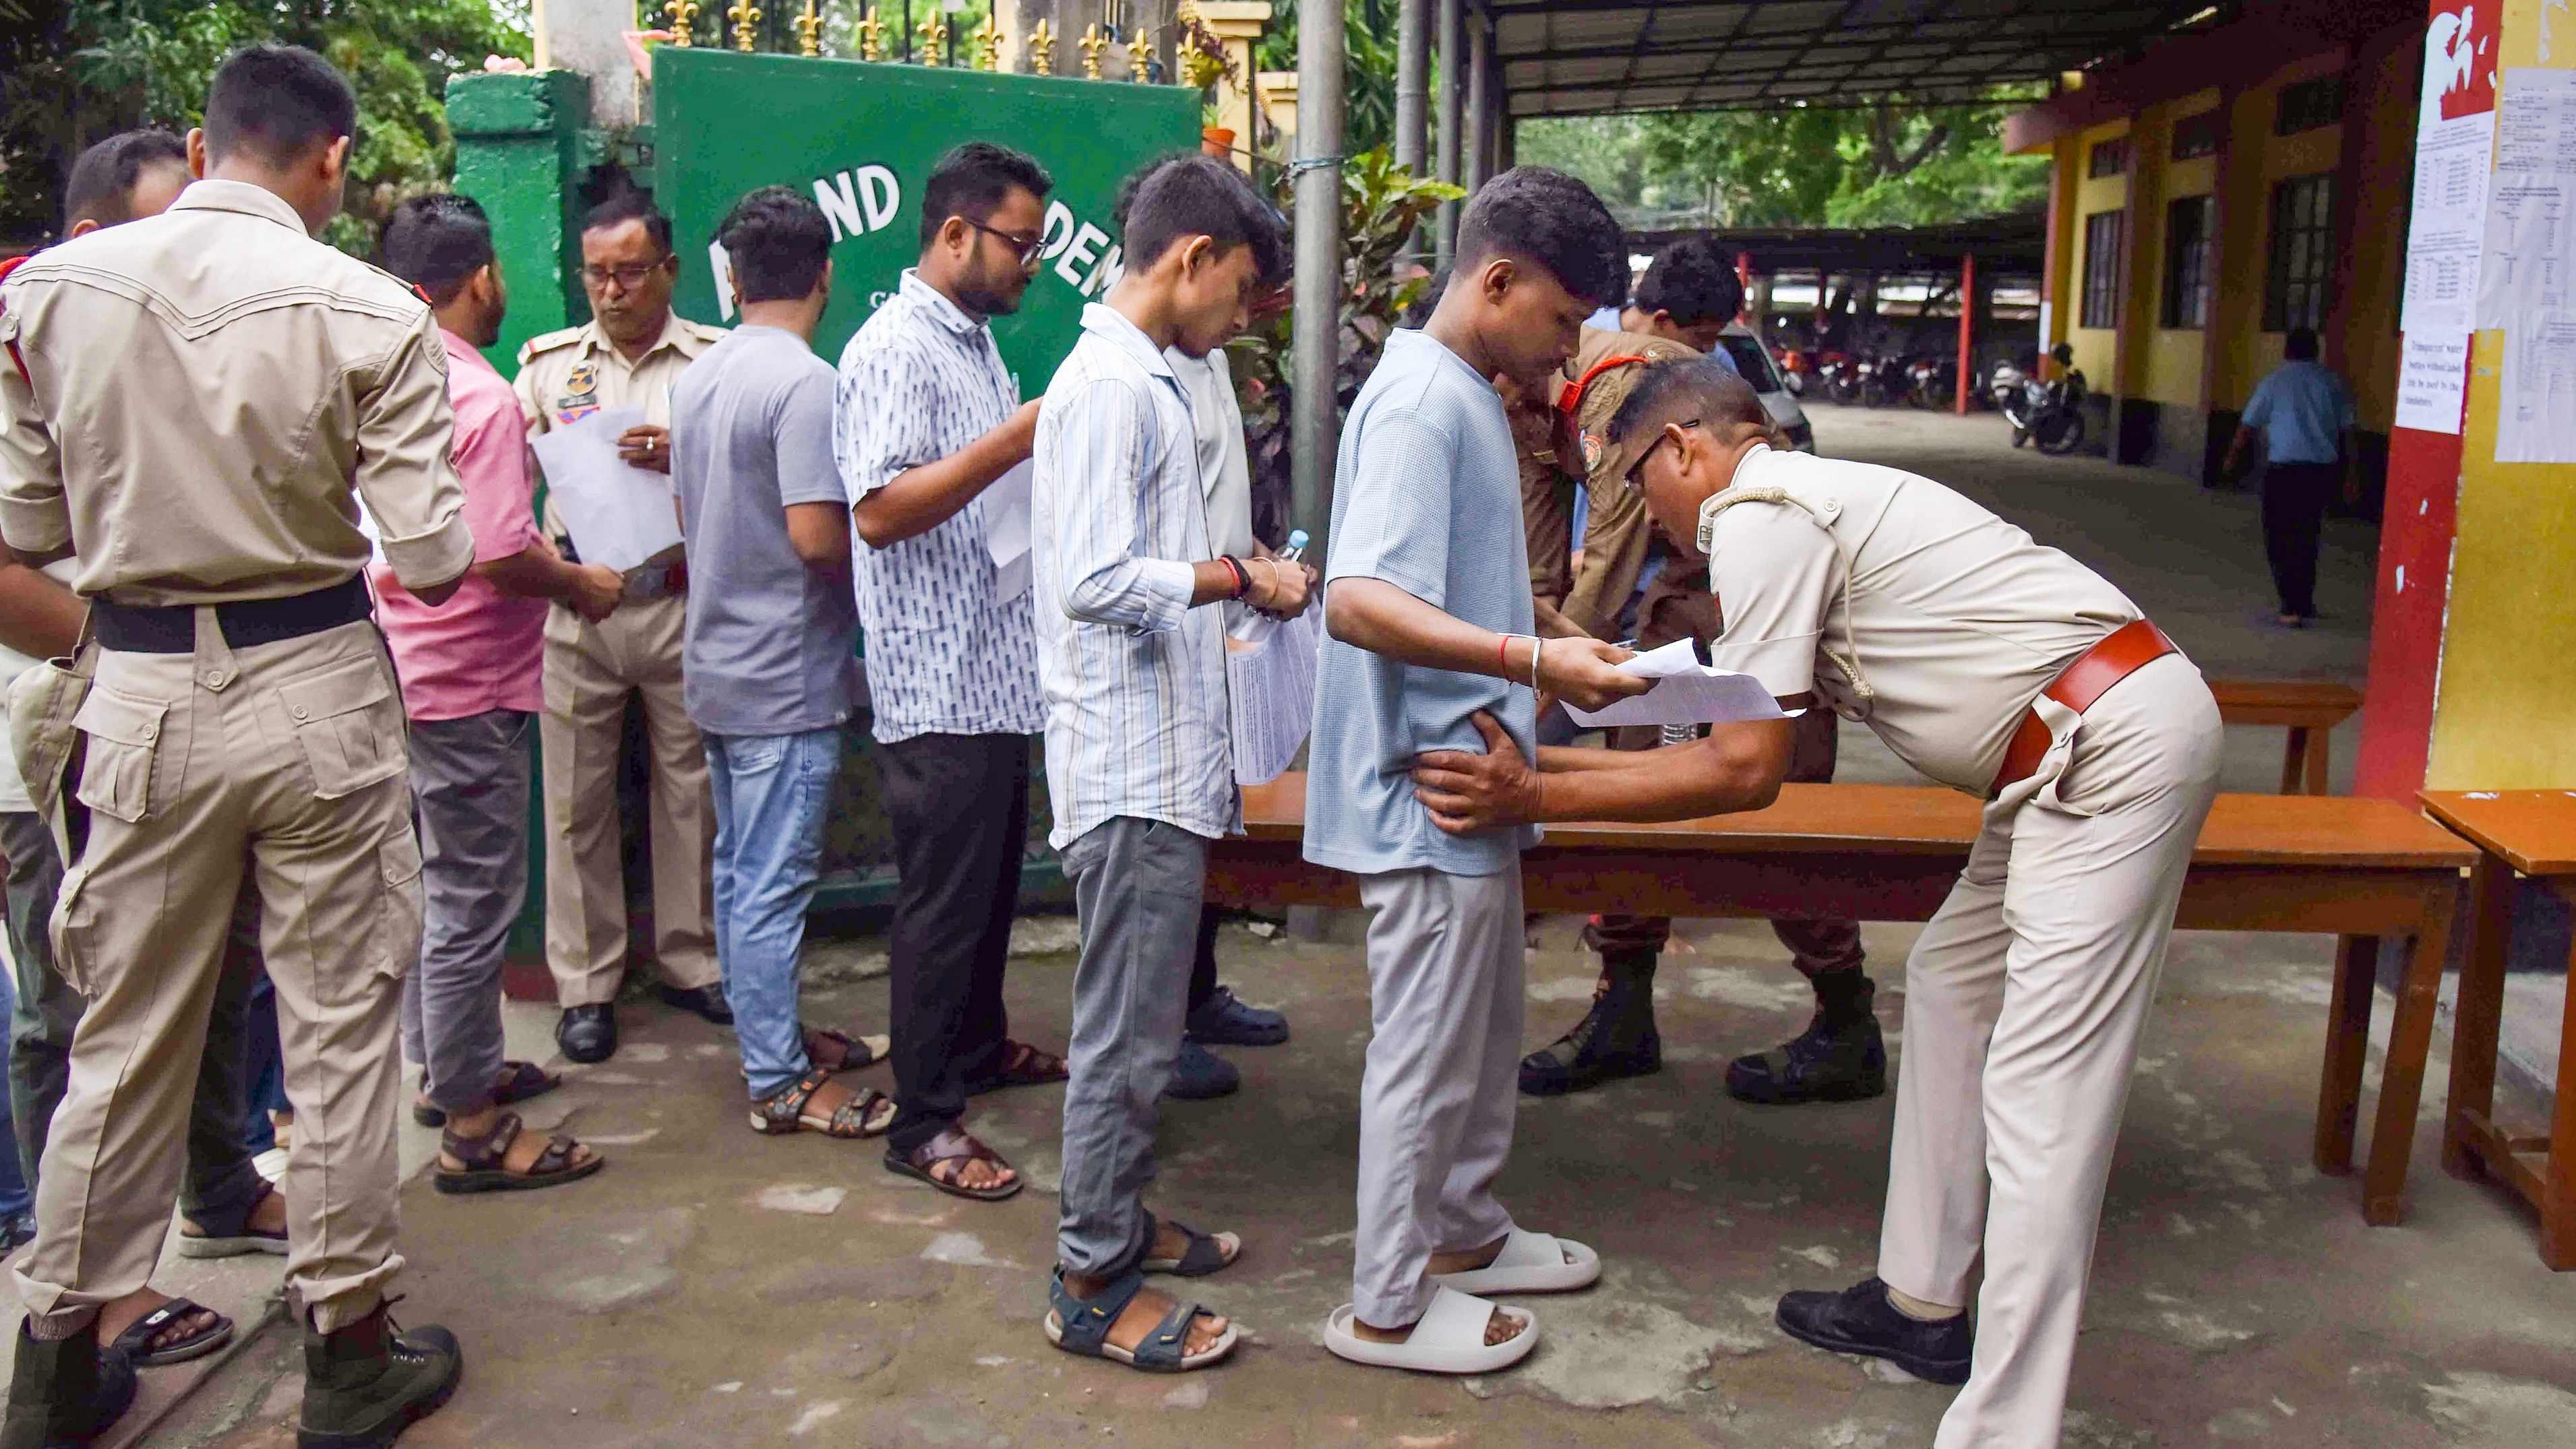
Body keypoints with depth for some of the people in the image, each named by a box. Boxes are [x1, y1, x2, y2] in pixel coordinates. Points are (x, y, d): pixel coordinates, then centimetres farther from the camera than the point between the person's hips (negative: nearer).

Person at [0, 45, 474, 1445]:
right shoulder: (366, 313, -11)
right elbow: (431, 559, -12)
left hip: (140, 690, 3)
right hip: (315, 683, -3)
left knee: (124, 1034, 16)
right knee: (341, 1026, 9)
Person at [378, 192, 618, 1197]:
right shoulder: (481, 398, -19)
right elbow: (501, 557, -25)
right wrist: (580, 584, -7)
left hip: (402, 671, 9)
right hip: (466, 687, -9)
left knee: (433, 882, 21)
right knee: (474, 904, -2)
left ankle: (445, 1071, 36)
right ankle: (472, 1131, 7)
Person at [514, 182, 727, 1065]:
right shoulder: (548, 363, 10)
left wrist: (687, 457, -20)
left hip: (683, 603, -1)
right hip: (575, 605, 1)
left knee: (692, 788, 7)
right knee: (577, 797, 5)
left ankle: (689, 960, 23)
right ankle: (585, 983, 16)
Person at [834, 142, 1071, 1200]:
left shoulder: (976, 341, 17)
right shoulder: (894, 350, -15)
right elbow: (880, 511, -26)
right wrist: (1012, 443, -29)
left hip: (997, 668, 10)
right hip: (939, 684, -10)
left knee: (993, 877, 21)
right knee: (941, 899, -2)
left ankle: (981, 1045, 38)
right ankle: (921, 1124, 8)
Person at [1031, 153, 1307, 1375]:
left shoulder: (1130, 379, 15)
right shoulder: (1113, 387, -17)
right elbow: (1097, 583, -24)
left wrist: (1227, 584, 14)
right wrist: (1241, 577, -15)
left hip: (1157, 759, 10)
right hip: (1133, 768, -10)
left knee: (1133, 1021, 20)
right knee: (1129, 1034, 0)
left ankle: (1117, 1222, 34)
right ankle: (1091, 1284, 12)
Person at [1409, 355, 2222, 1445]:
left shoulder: (1760, 514, -11)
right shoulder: (1806, 499, 19)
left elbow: (1746, 772, -15)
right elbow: (1750, 743, 18)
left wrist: (1535, 799, -9)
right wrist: (1546, 761, 19)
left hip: (2116, 742, -11)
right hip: (2095, 739, 11)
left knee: (2038, 1097, -10)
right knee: (1951, 981, 20)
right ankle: (1921, 1305, 31)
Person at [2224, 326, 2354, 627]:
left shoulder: (2274, 382, -2)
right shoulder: (2332, 382, 5)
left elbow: (2248, 427, 3)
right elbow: (2347, 430, 5)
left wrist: (2233, 459, 20)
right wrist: (2349, 476, 12)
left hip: (2284, 469, -4)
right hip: (2323, 470, 4)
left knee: (2280, 538, 1)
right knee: (2307, 537, 17)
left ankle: (2293, 607, -9)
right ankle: (2304, 603, 27)